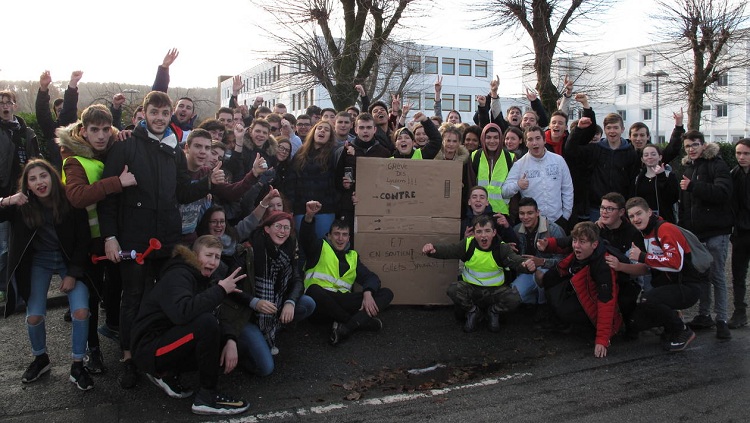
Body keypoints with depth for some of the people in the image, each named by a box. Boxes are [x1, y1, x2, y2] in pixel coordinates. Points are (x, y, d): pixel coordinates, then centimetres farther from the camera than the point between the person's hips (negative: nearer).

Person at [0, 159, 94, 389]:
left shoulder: (71, 202, -14)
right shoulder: (21, 205, -10)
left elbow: (84, 240, -8)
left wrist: (73, 274, -11)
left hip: (69, 260, -1)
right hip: (38, 262, 1)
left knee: (81, 311, -16)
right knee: (34, 316, -8)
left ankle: (77, 366, 2)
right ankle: (40, 359, 22)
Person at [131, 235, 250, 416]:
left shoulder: (203, 279, 9)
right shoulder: (177, 276, -17)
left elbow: (222, 317, 4)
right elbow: (182, 312, -38)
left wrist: (231, 341, -15)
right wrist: (220, 290, -31)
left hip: (171, 339, 9)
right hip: (150, 349, -9)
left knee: (227, 344, -2)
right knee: (206, 323, -30)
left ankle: (168, 373, 9)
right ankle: (207, 397, -18)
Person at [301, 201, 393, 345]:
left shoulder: (352, 256, 24)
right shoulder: (320, 248, 12)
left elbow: (371, 277, 11)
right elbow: (306, 238, -11)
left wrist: (367, 293, -13)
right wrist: (309, 217, -33)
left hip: (342, 301, 4)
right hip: (321, 301, -4)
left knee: (386, 293, -11)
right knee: (314, 290, -40)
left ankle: (347, 327, -34)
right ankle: (362, 321, -25)